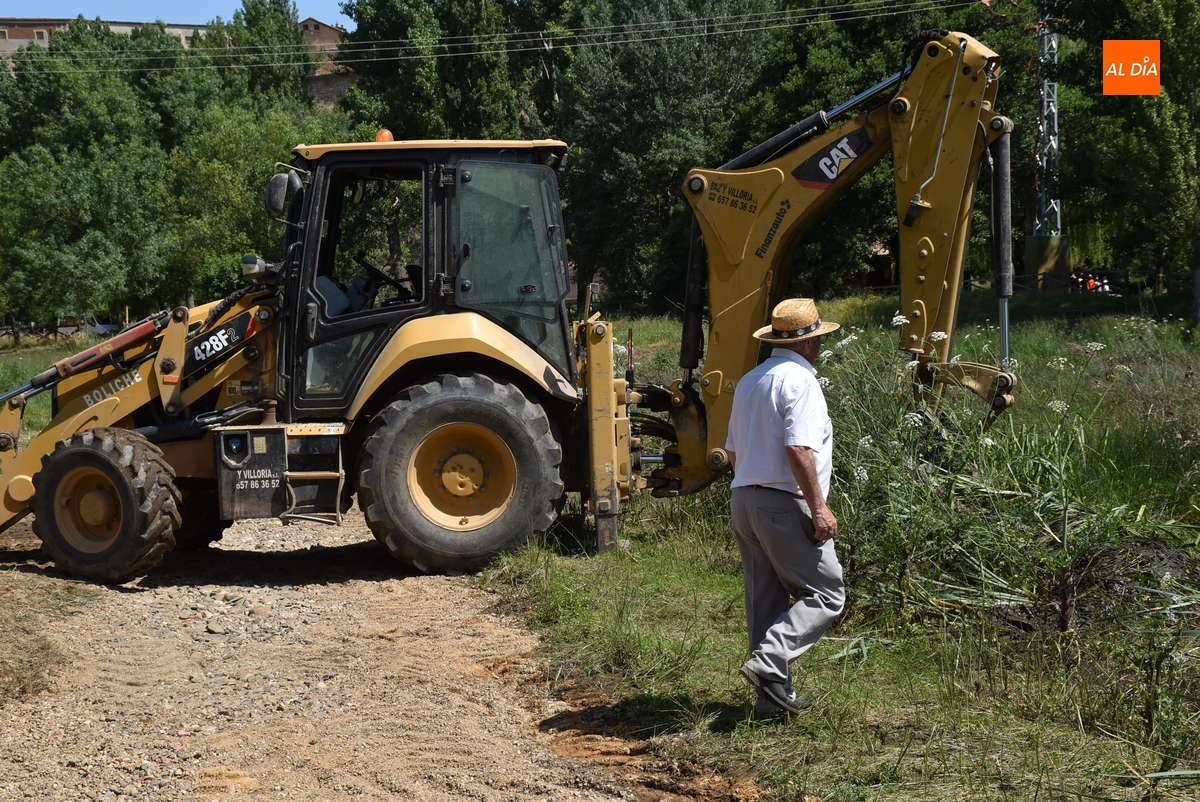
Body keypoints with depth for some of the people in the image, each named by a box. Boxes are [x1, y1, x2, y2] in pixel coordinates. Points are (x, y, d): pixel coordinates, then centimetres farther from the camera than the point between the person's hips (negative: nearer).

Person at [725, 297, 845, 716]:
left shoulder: (749, 380, 17)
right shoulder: (799, 379, -11)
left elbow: (733, 451, 21)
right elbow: (799, 450, -21)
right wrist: (818, 508, -19)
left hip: (744, 499, 9)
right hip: (785, 504, -9)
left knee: (767, 599, 11)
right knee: (825, 593, -2)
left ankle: (773, 694, 12)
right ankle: (768, 663, -16)